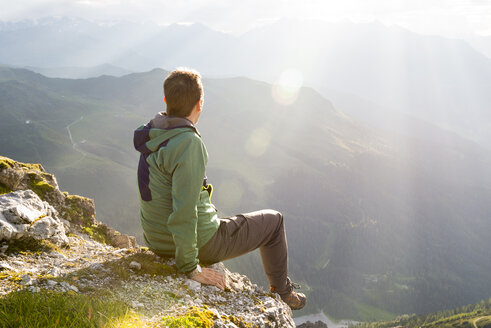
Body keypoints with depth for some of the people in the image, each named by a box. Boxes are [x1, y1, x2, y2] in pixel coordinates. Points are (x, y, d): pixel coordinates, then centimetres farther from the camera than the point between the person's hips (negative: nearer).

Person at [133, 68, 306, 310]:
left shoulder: (153, 133, -1)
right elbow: (184, 210, -32)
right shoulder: (188, 143, -28)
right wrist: (190, 267, -24)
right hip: (200, 242, -8)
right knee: (273, 220, 14)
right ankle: (282, 292, 32)